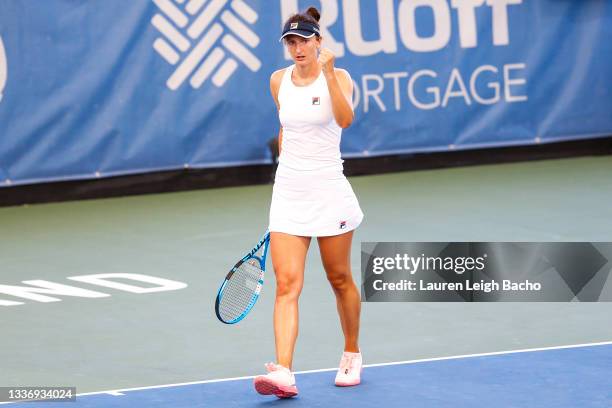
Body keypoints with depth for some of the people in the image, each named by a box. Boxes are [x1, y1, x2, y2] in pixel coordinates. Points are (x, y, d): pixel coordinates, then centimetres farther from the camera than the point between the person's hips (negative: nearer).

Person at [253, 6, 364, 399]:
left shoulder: (338, 77, -7)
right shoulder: (278, 81, 7)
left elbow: (345, 119, -27)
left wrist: (328, 72, -35)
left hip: (328, 190, -3)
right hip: (287, 191, 3)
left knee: (340, 279, 10)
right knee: (287, 284, -9)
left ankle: (352, 356, 31)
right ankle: (284, 373, -18)